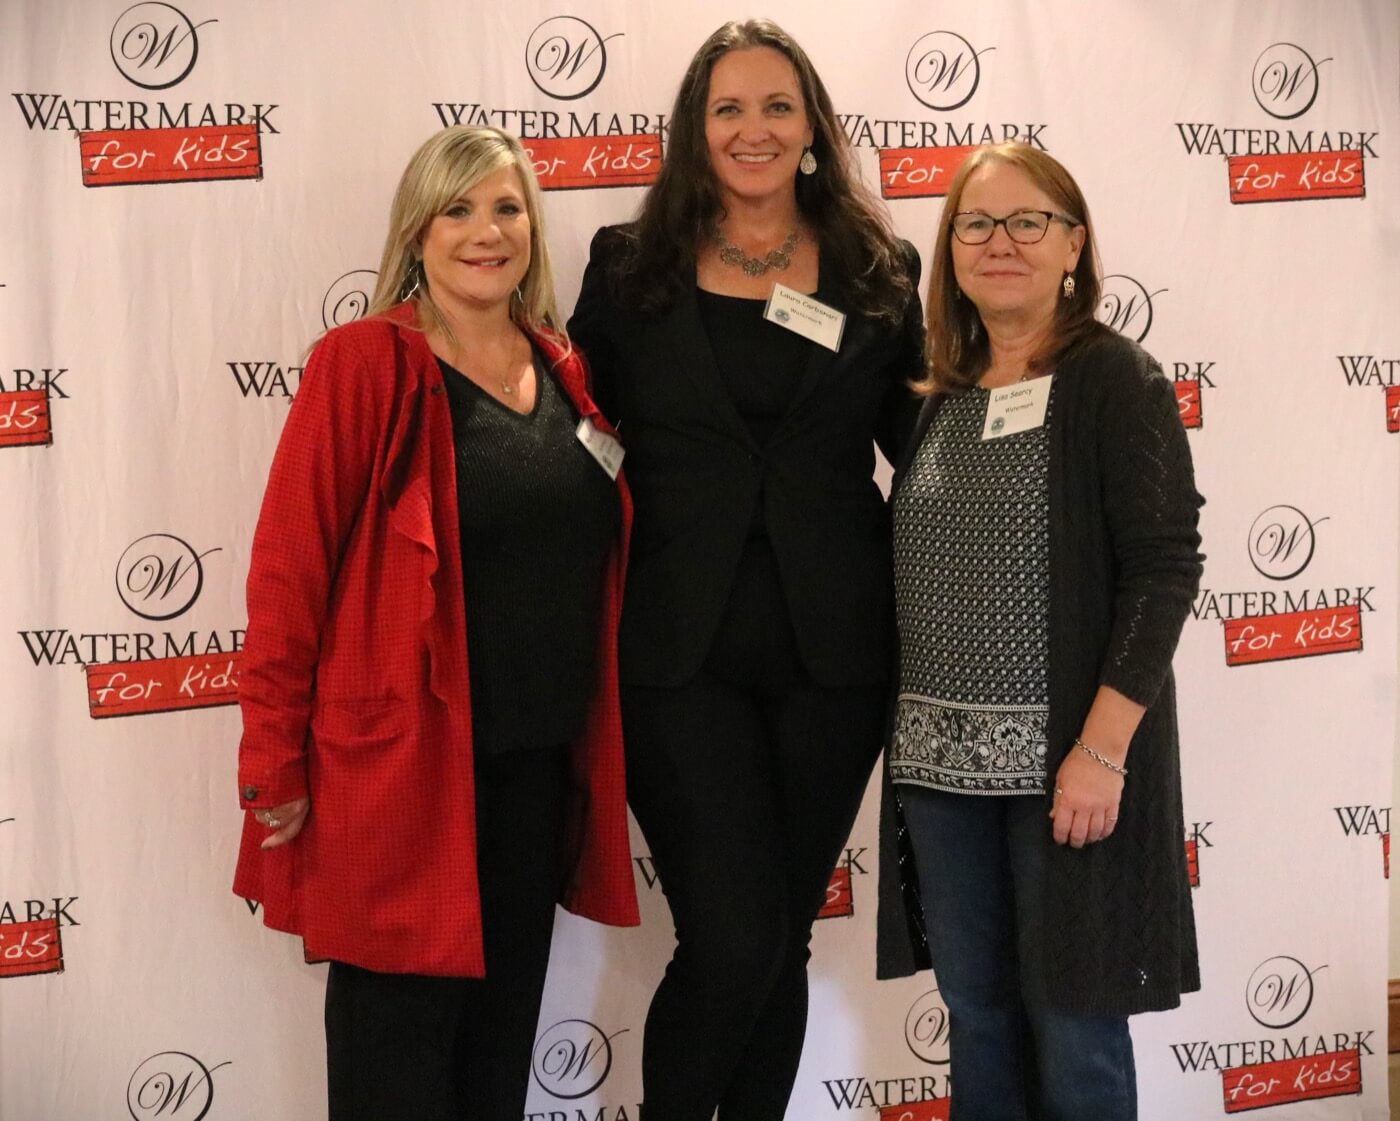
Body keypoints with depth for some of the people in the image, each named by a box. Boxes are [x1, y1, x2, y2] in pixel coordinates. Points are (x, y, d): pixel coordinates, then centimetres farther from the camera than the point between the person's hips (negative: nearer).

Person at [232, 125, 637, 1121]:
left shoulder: (563, 370, 9)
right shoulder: (364, 365, -9)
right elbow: (288, 570, -12)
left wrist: (599, 741, 11)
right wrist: (276, 765, -13)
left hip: (542, 764, 6)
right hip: (404, 767, -6)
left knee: (505, 1023, 18)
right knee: (402, 1038, 6)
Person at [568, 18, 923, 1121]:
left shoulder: (879, 272, 6)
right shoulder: (630, 268, 4)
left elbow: (918, 439, 12)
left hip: (833, 655, 2)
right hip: (681, 656, -2)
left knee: (784, 936, 12)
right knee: (734, 939, -7)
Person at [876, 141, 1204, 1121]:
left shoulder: (1114, 379, -6)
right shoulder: (942, 398, 11)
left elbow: (1166, 567, -12)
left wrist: (1102, 749, -19)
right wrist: (912, 730, 5)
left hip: (1066, 758, -5)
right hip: (941, 760, 5)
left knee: (1071, 1028, 4)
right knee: (977, 1017, 14)